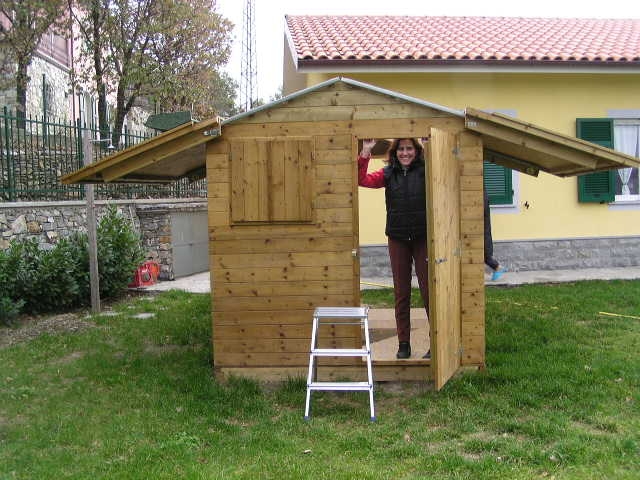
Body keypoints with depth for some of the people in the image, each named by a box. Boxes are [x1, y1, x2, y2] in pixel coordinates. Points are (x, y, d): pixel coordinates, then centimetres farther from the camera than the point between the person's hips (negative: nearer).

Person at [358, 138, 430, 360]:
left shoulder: (427, 171, -2)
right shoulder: (388, 173, 6)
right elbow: (362, 180, -3)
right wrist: (365, 154, -12)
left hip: (423, 238, -3)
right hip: (397, 239, 3)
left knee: (428, 290, 0)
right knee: (401, 292, 8)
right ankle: (403, 344, 18)